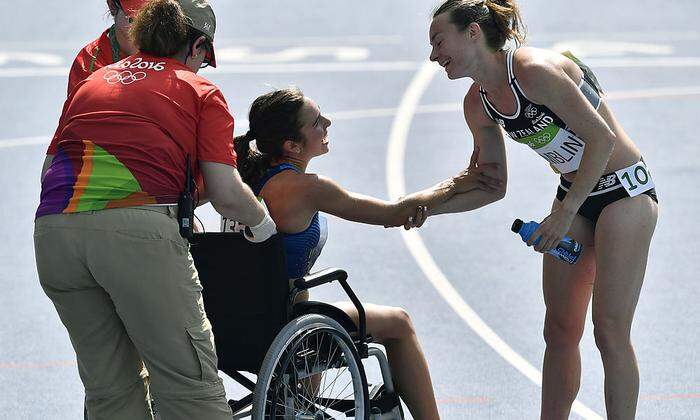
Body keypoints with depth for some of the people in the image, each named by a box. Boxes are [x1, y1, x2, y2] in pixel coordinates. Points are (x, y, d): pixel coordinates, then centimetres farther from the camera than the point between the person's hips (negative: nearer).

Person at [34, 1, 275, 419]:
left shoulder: (91, 82, 27)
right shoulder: (200, 91, 14)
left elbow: (49, 169, 25)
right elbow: (226, 193, 5)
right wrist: (262, 223, 24)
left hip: (53, 235, 5)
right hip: (137, 231, -5)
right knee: (189, 385, 0)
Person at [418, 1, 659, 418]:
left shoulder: (535, 70, -24)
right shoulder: (479, 104, 2)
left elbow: (601, 137, -22)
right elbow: (492, 187, 11)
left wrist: (565, 214, -20)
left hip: (623, 191, -8)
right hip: (574, 195, 8)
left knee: (611, 332, -9)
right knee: (560, 330, 7)